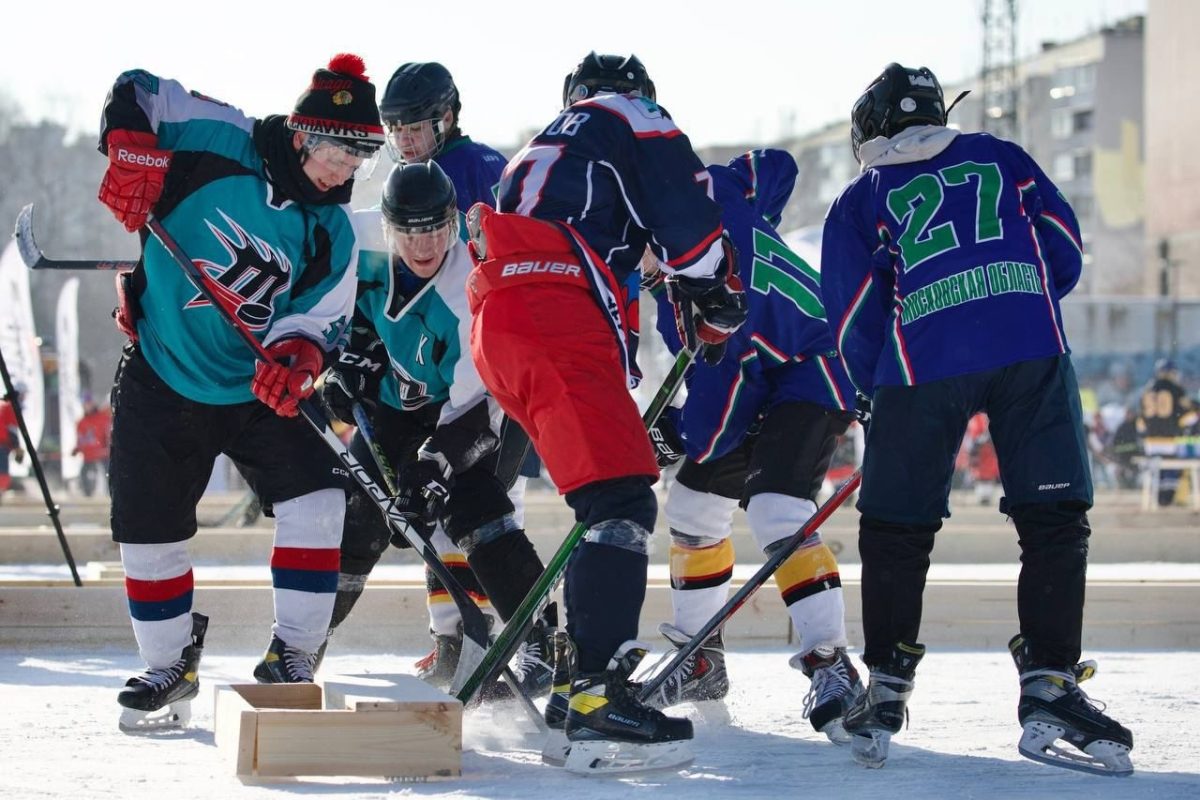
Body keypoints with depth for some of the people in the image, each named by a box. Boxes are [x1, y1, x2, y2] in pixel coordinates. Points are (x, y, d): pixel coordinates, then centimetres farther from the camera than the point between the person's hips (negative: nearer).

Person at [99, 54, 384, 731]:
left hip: (258, 393, 2)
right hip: (162, 379, -2)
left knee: (316, 500, -16)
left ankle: (293, 659, -6)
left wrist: (297, 357, -29)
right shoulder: (219, 143, -14)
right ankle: (171, 668, 24)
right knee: (151, 535, 3)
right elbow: (136, 94, -7)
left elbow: (321, 317, -7)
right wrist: (134, 157, -26)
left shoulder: (331, 232, -4)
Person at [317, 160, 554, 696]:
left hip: (481, 402, -5)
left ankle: (542, 639, -23)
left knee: (471, 509, -25)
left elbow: (477, 403, -36)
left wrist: (431, 462, -47)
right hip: (399, 401, 5)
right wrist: (350, 354, -2)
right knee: (357, 516, 6)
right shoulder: (362, 239, -20)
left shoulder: (472, 287, -35)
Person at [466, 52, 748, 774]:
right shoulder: (635, 119, 13)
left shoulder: (546, 148, 37)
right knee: (622, 500, -17)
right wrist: (722, 305, 15)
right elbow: (689, 223, 0)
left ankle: (573, 671, 17)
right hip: (555, 318, -9)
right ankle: (599, 700, -31)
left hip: (496, 325, 9)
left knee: (608, 496, 18)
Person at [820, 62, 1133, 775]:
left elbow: (854, 322, 12)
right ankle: (1049, 689, -4)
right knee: (1054, 521, 4)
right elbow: (1064, 250, 18)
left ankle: (887, 693, 14)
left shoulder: (859, 203, 18)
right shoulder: (1002, 157, 22)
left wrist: (879, 394, 27)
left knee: (896, 528, 12)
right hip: (1033, 352, 0)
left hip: (921, 364, 0)